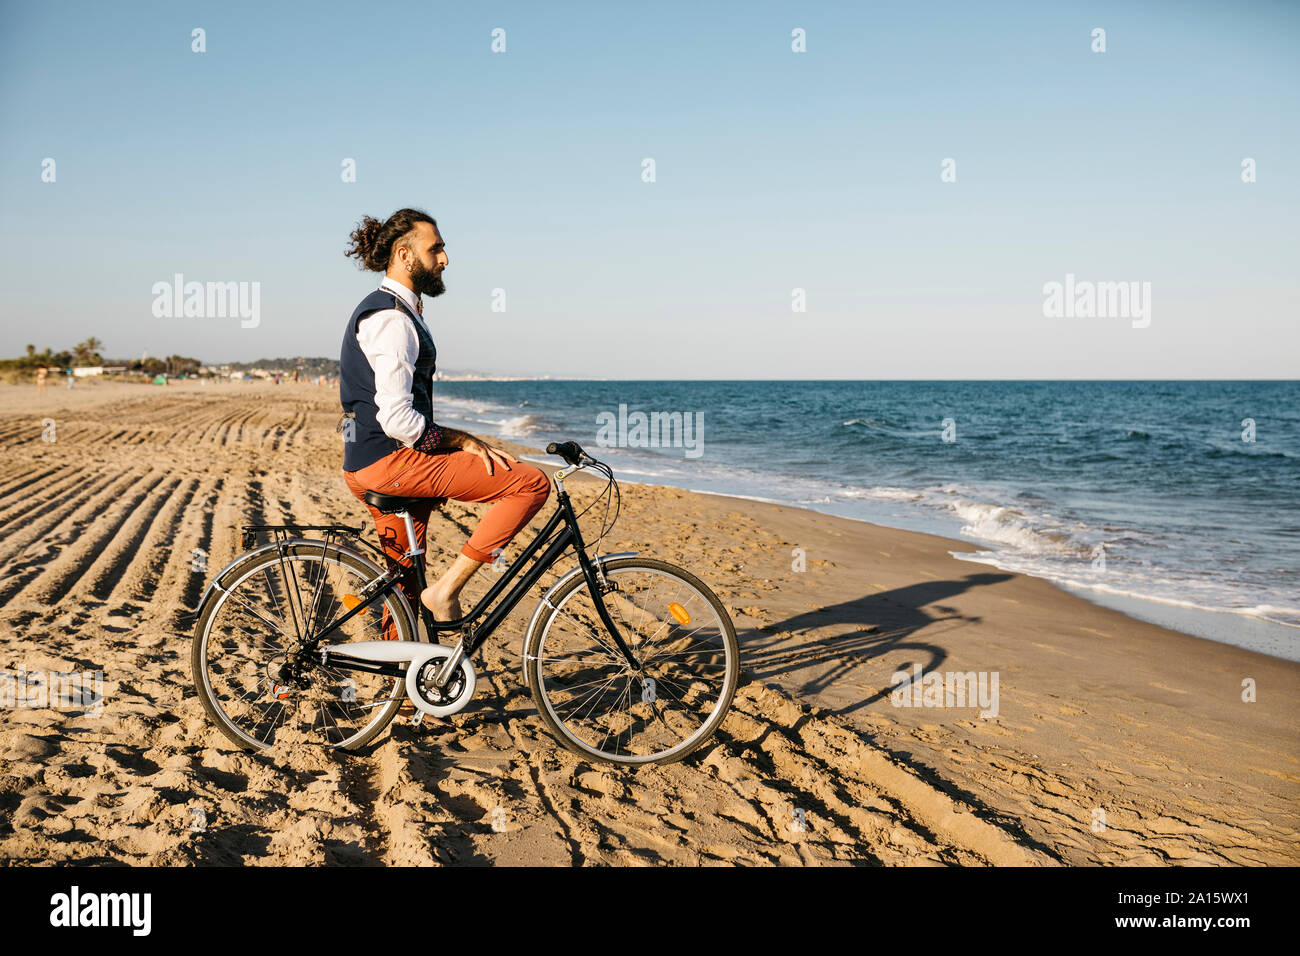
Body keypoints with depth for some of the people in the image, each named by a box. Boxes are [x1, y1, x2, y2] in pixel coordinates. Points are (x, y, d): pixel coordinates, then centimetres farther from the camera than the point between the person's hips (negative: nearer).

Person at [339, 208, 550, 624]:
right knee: (532, 482, -14)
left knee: (407, 584, 19)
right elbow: (398, 420, -23)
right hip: (391, 463, -11)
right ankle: (447, 588, -13)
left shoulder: (387, 310, 19)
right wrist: (464, 442, -14)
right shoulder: (392, 319, -15)